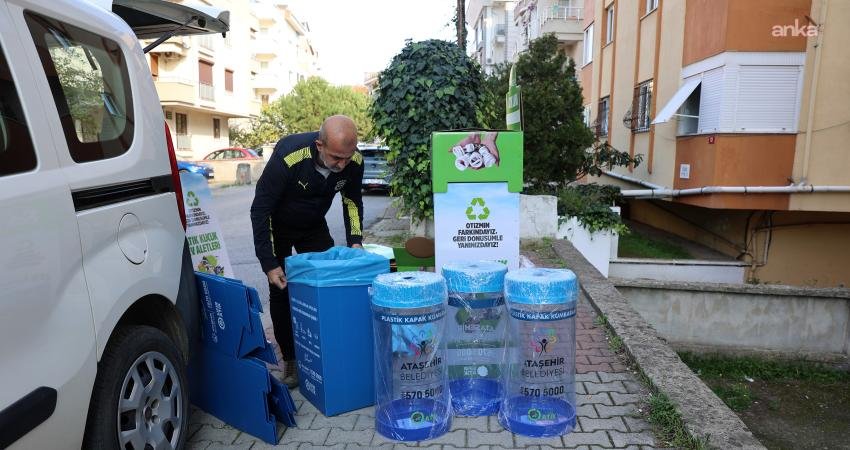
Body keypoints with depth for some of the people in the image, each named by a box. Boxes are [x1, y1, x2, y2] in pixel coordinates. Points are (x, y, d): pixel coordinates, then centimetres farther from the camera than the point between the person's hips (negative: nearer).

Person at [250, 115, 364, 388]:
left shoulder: (354, 162, -24)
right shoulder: (288, 157, -38)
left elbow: (352, 200, -2)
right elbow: (260, 209, -29)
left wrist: (355, 240, -12)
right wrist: (269, 263, -29)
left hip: (314, 227, 4)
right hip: (277, 227, -3)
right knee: (281, 291, -3)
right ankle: (290, 361, 10)